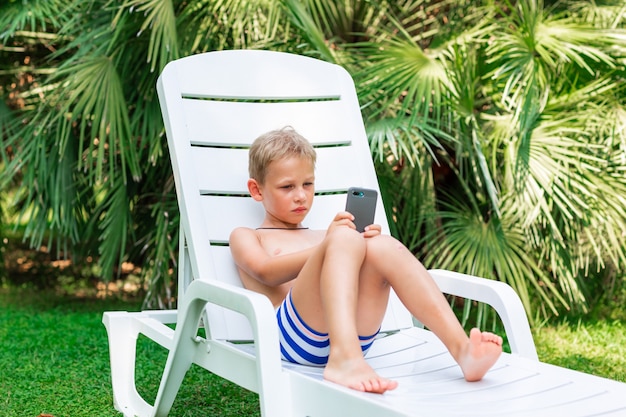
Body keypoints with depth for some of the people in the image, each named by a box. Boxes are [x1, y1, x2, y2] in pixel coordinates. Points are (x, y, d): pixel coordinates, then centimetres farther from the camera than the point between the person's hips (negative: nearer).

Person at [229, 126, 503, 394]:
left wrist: (372, 247, 3)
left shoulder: (320, 237, 38)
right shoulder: (245, 237, 23)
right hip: (295, 334, -4)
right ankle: (344, 360, -52)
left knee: (383, 246, -23)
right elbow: (266, 271, -1)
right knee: (344, 238, -29)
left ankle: (461, 347, -36)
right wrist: (329, 246, -10)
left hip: (356, 333, 4)